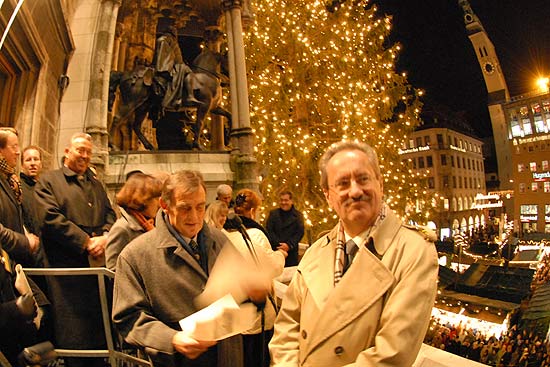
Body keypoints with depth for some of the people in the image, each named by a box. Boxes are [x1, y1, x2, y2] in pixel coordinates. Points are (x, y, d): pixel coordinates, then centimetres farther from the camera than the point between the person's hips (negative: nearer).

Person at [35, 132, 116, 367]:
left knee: (101, 332, 13)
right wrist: (86, 242, -14)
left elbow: (110, 214, 12)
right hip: (68, 267, -5)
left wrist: (105, 237, -9)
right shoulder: (49, 180, 4)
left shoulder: (96, 184, 20)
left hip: (100, 263, 5)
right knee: (74, 336, 1)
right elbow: (51, 218, -9)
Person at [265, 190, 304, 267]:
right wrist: (279, 244, -12)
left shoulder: (298, 215, 8)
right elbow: (269, 230, 1)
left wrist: (289, 245, -14)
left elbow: (300, 232, 0)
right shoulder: (273, 213, 10)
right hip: (275, 250, 0)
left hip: (291, 252, 0)